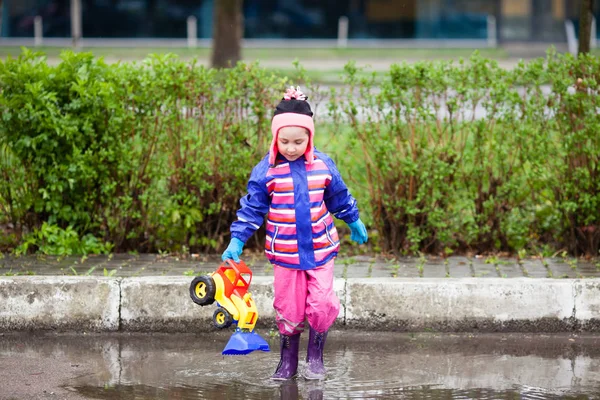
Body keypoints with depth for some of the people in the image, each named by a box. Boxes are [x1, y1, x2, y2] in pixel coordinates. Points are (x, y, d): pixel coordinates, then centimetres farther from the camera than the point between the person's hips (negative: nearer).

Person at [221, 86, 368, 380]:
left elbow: (339, 198, 14)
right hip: (285, 252, -1)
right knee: (288, 307, 5)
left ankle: (315, 356, 15)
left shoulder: (323, 165, -2)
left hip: (320, 249, 1)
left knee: (322, 303, -5)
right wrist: (237, 240, -11)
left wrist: (354, 222, 26)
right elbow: (252, 209, -4)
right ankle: (288, 359, 22)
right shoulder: (266, 171, -8)